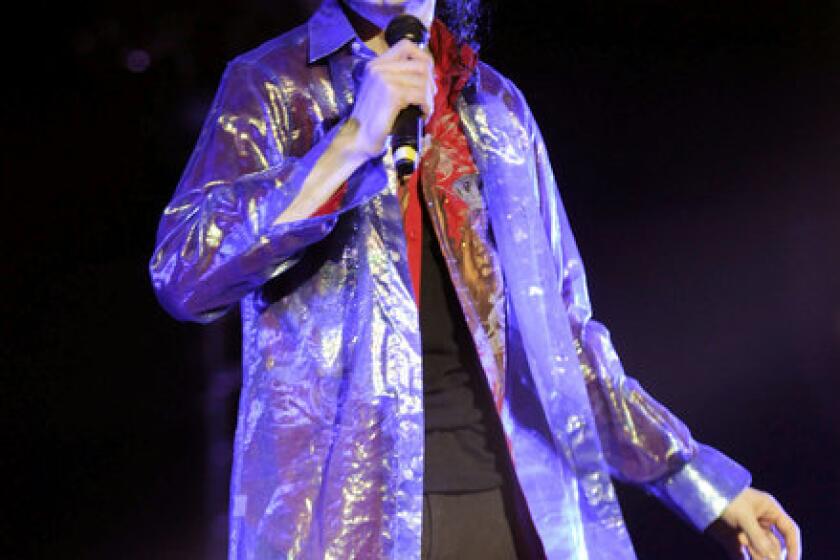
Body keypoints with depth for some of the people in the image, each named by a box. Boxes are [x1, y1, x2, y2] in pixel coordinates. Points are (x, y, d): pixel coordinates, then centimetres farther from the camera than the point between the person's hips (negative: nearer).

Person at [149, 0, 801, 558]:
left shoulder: (497, 105, 15)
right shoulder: (271, 86, 3)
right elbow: (183, 276, -11)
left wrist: (701, 482, 15)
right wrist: (352, 140, -18)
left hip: (511, 501, 3)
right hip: (345, 503, -3)